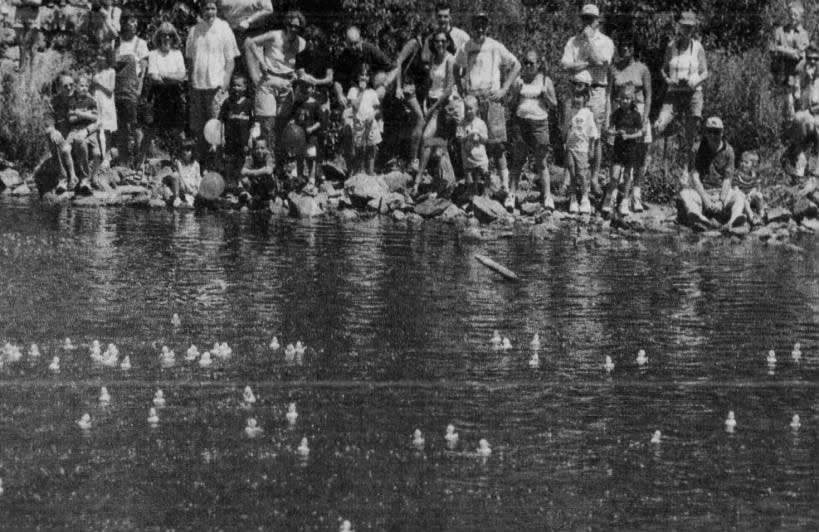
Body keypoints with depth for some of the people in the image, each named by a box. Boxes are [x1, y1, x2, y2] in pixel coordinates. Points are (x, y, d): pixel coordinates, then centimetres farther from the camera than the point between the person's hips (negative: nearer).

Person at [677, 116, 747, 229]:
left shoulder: (728, 151, 3)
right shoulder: (697, 150, 3)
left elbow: (727, 179, -4)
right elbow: (695, 177, -6)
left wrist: (721, 201, -21)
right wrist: (705, 199, -21)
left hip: (721, 191, 1)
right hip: (701, 191, -1)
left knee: (739, 196, -28)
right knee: (684, 195, -31)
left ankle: (732, 221, -62)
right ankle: (703, 220, -62)